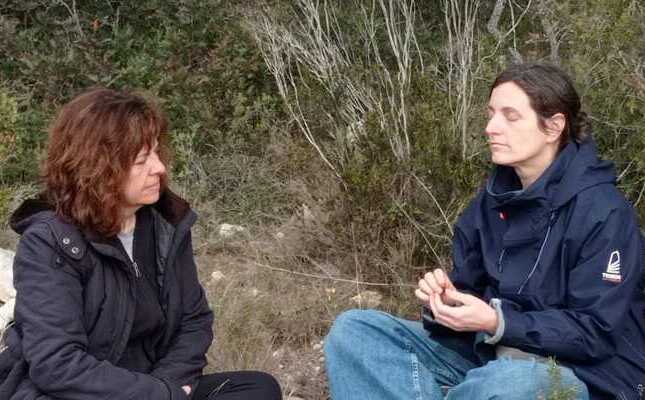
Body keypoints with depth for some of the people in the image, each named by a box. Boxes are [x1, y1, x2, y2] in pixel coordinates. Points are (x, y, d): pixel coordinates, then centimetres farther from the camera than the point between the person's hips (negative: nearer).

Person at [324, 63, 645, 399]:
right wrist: (446, 300, -12)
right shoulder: (493, 200, 6)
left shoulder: (602, 213, -15)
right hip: (490, 354, 6)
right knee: (353, 329, -7)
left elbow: (597, 333, -17)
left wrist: (498, 323, -26)